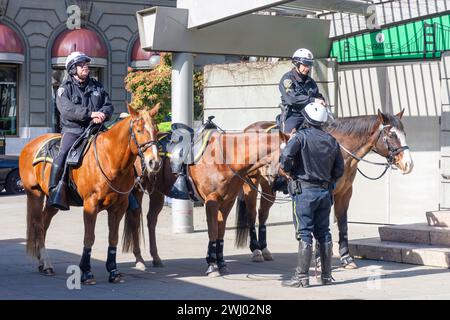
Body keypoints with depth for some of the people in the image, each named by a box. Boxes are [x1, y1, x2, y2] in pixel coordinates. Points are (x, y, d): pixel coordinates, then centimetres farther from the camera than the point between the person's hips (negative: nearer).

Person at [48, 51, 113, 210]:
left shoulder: (97, 87, 18)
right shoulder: (65, 88, 3)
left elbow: (109, 106, 13)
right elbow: (67, 109, -14)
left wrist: (102, 114, -11)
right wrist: (90, 113, -23)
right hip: (73, 130, -4)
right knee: (62, 157, -25)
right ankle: (54, 192, -20)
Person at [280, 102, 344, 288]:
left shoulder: (301, 136, -9)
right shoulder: (332, 141, 10)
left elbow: (286, 156, -24)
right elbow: (339, 170, 13)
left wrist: (288, 172, -6)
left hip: (304, 190, -5)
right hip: (325, 192, 6)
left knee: (304, 233, -4)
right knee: (323, 233, 11)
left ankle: (302, 276, -3)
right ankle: (326, 275, 16)